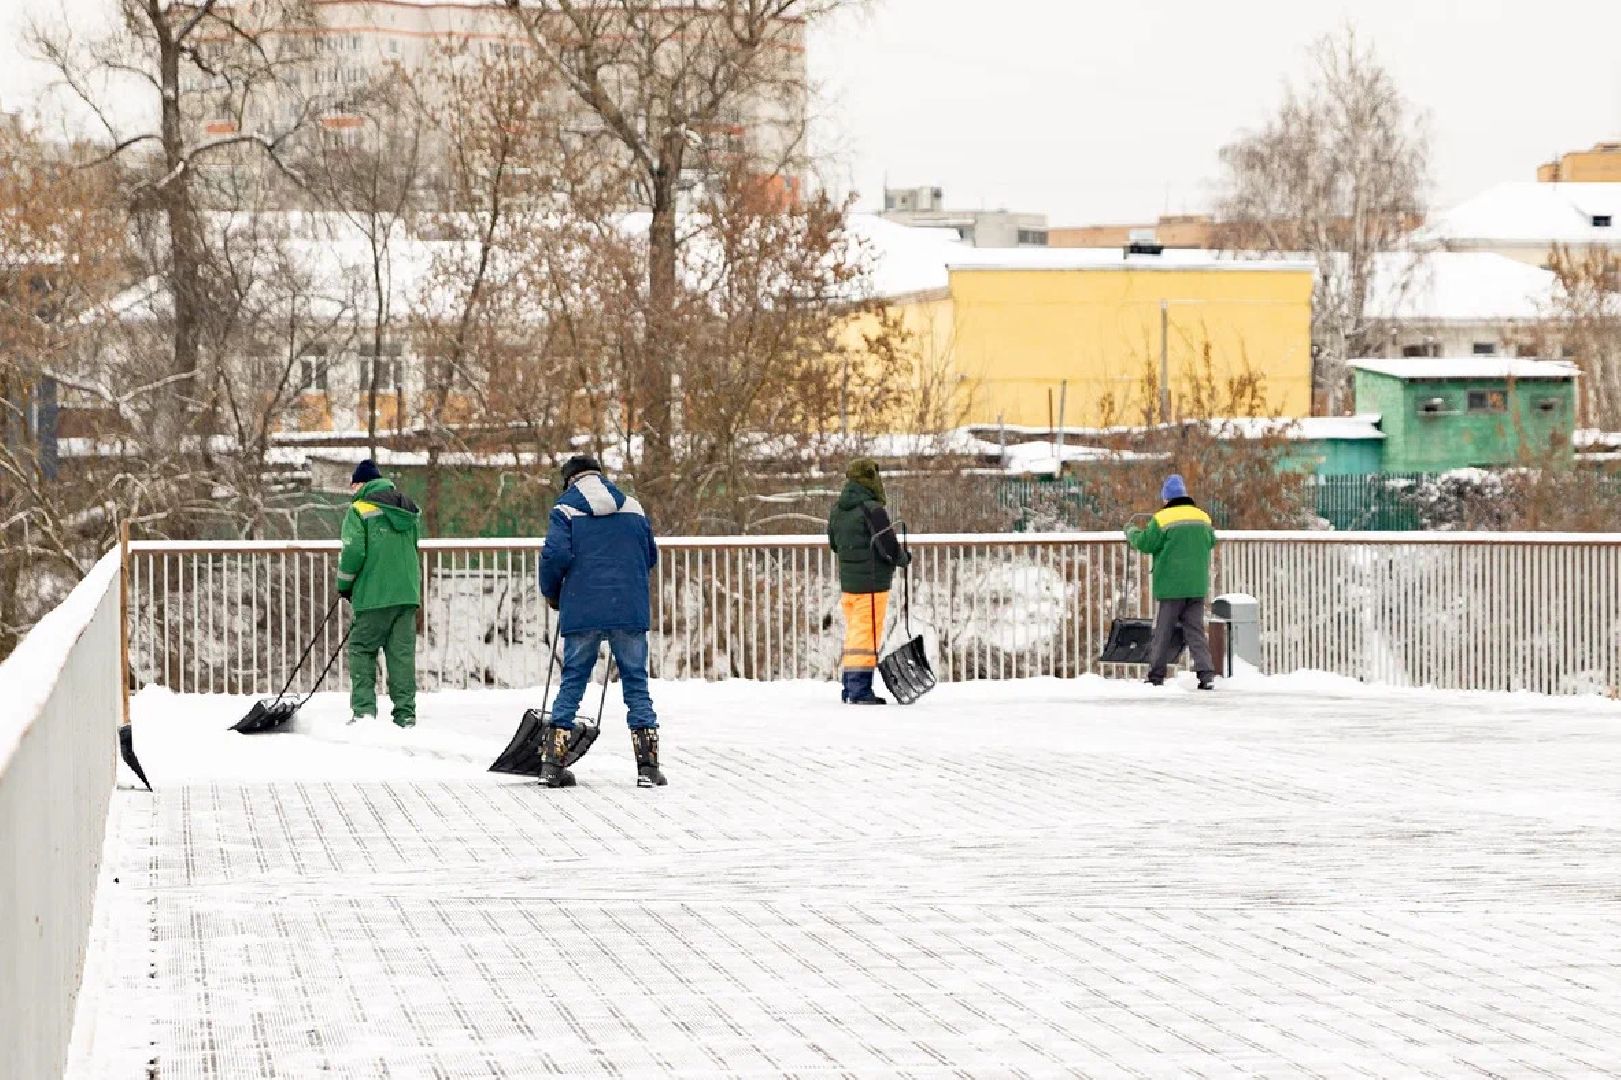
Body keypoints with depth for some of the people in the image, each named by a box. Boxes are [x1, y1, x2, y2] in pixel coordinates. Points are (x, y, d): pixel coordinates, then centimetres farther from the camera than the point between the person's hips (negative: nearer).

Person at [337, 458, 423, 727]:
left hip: (374, 594, -5)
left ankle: (364, 709, -8)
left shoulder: (359, 510, -6)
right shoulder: (410, 510, 14)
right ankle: (406, 713, 3)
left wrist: (344, 585, 2)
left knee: (362, 649, 3)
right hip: (408, 592, 6)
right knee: (402, 652, 7)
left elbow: (353, 552, -12)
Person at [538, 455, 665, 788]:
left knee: (572, 682, 8)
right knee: (636, 683, 5)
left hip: (582, 610, -1)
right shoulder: (633, 507, 12)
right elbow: (651, 556, 17)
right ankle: (648, 765, -2)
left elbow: (555, 555, -9)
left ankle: (552, 761, 4)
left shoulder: (566, 508, 2)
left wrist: (552, 594, 8)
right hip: (630, 609, 1)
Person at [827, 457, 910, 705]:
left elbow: (834, 544, 21)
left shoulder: (837, 510, 9)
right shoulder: (872, 510, -17)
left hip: (847, 582, 8)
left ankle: (850, 689, 18)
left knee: (853, 635, 15)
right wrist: (904, 557, 3)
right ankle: (860, 691, -5)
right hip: (872, 583, -8)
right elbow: (890, 549, -17)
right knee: (866, 637, -4)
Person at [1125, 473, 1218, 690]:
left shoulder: (1162, 519, -10)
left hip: (1171, 585, -4)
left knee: (1163, 631, 5)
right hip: (1197, 586, 4)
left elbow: (1145, 543, -5)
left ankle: (1156, 676, 9)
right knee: (1195, 630, 6)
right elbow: (1211, 543, 18)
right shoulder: (1203, 518, 6)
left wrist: (1131, 532, 14)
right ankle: (1207, 675, -6)